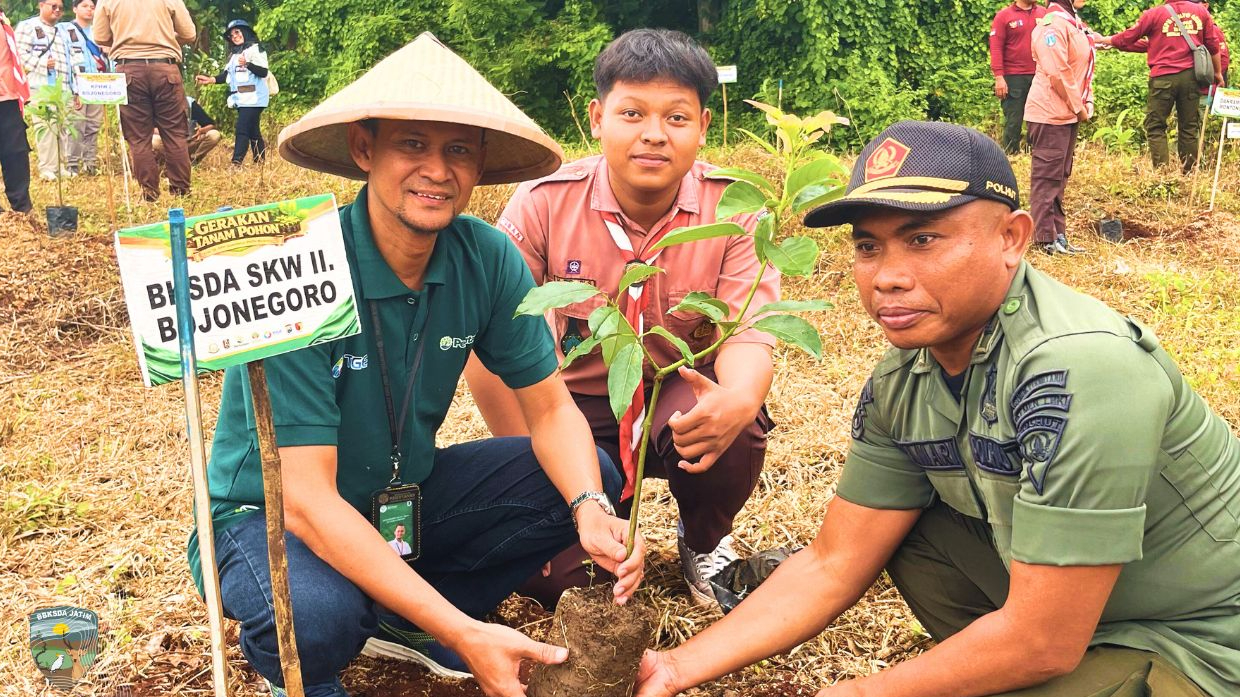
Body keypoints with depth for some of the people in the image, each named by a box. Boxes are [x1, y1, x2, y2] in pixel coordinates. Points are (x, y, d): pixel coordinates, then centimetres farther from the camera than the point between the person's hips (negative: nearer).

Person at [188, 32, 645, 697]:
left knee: (592, 480, -10)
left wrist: (592, 510, -29)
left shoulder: (488, 259, -13)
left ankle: (401, 621, 4)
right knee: (317, 617, -38)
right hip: (272, 514, -5)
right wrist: (465, 636, -37)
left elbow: (551, 409, -6)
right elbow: (307, 499, -32)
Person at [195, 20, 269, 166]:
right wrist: (210, 80, 6)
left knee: (242, 130, -17)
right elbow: (227, 75, 19)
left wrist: (247, 64, -27)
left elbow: (263, 72, -14)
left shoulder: (255, 49, -4)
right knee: (253, 131, 8)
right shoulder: (234, 54, 22)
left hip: (253, 98, -9)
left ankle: (236, 163, -24)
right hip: (241, 99, 9)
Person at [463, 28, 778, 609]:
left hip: (681, 396, 1)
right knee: (552, 575, -18)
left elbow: (748, 334, -20)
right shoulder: (543, 205, -15)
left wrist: (738, 400, -45)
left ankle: (705, 543, 2)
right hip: (578, 403, 0)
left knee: (733, 421, -34)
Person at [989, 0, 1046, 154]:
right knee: (1013, 122, 1)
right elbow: (996, 47, -6)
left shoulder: (1044, 13, 10)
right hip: (1014, 77, -4)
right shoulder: (1004, 15, -1)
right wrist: (999, 77, -13)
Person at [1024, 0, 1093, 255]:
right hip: (1051, 114, -10)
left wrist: (1087, 103, 8)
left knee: (1060, 177, 14)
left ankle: (1058, 233, 21)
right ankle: (1046, 239, 2)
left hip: (1069, 114, 10)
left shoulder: (1073, 23, 14)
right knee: (1047, 177, -4)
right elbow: (1057, 73, -22)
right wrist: (1079, 108, -13)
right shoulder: (1053, 24, -17)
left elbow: (1084, 68, 20)